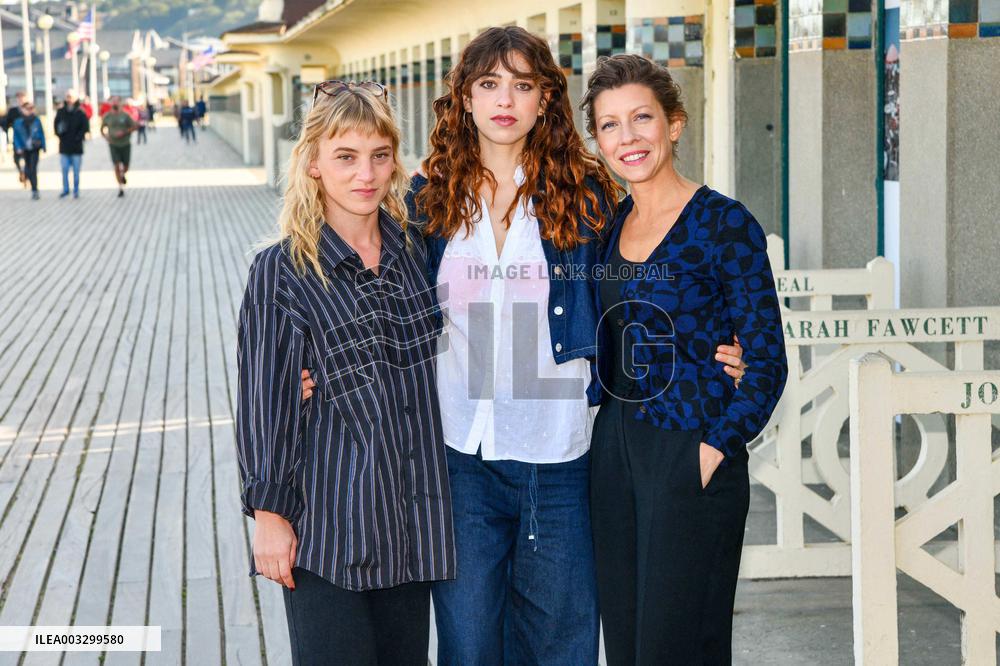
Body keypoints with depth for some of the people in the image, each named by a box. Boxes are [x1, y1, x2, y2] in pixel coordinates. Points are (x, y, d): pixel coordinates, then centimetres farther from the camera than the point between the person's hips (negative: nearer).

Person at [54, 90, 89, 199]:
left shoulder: (80, 113, -5)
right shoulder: (61, 111, 5)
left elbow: (85, 128, -5)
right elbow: (56, 124, 12)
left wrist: (78, 137, -14)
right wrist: (59, 132, -6)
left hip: (76, 147, -3)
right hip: (64, 146, 3)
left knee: (76, 170, 4)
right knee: (64, 169, 5)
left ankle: (76, 191, 13)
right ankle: (65, 190, 17)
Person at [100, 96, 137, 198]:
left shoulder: (125, 115, -5)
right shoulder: (107, 116, 0)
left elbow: (134, 126, -3)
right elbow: (102, 129, 13)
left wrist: (124, 132, -16)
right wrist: (105, 136, -7)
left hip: (125, 144, 0)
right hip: (113, 145, 0)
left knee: (125, 167, 6)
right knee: (117, 166, -11)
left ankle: (122, 174, 43)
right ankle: (121, 188, -6)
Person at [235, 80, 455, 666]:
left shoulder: (416, 248, 6)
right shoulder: (283, 270, -6)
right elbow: (265, 400, -5)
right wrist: (269, 514, -7)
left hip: (413, 514, 4)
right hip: (329, 526, -4)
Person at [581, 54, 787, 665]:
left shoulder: (725, 224, -10)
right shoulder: (609, 223, 9)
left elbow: (767, 362, -10)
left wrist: (714, 450, -14)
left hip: (691, 457, -6)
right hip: (614, 448, 6)